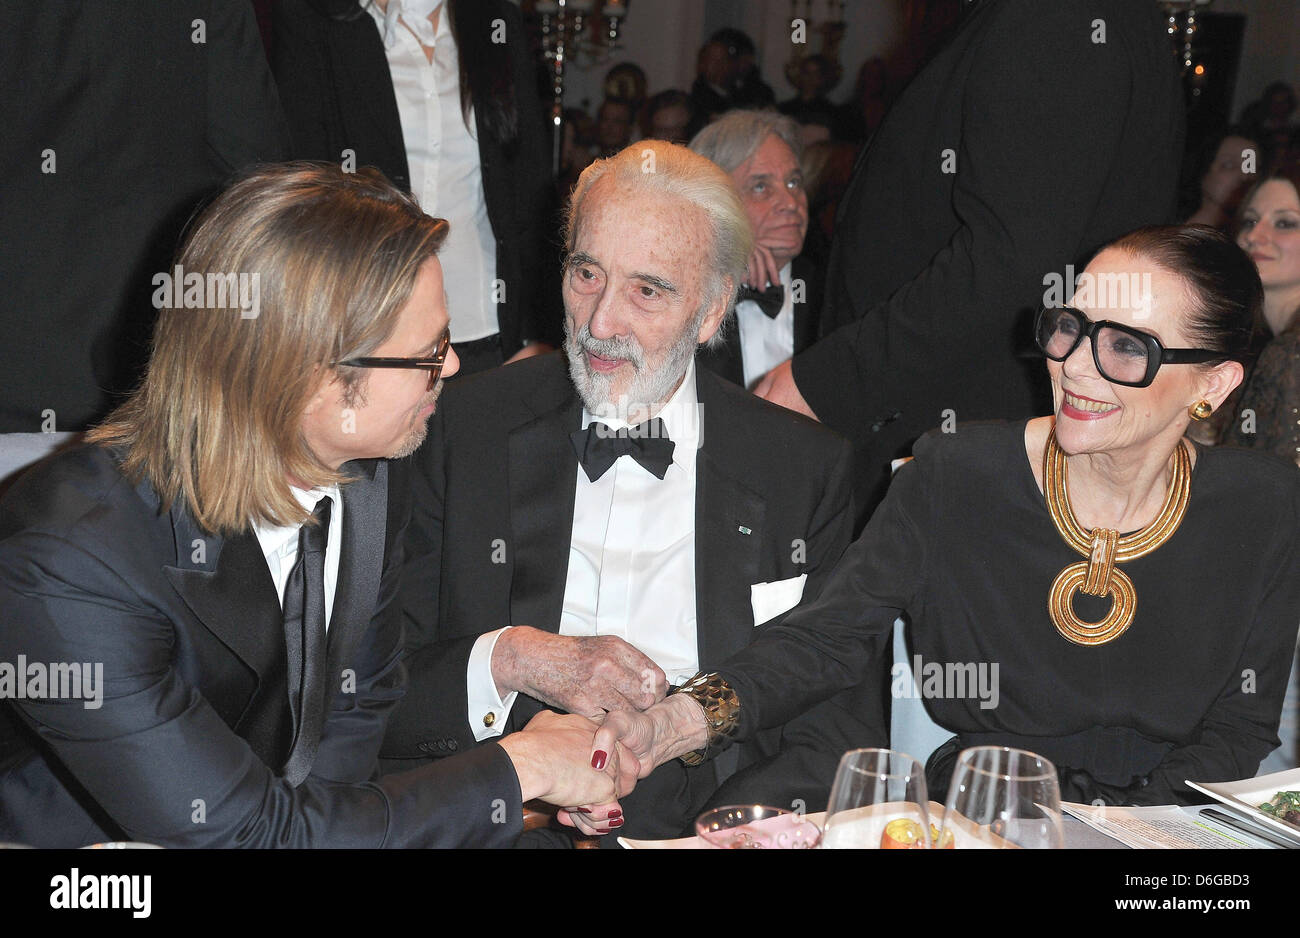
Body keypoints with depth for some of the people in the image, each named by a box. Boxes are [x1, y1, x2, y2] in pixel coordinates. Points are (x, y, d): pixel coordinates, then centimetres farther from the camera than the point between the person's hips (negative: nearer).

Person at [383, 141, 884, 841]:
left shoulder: (807, 465, 6)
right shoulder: (458, 429, 6)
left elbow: (843, 729, 2)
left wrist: (718, 824, -15)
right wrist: (508, 660, -14)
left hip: (705, 828, -1)